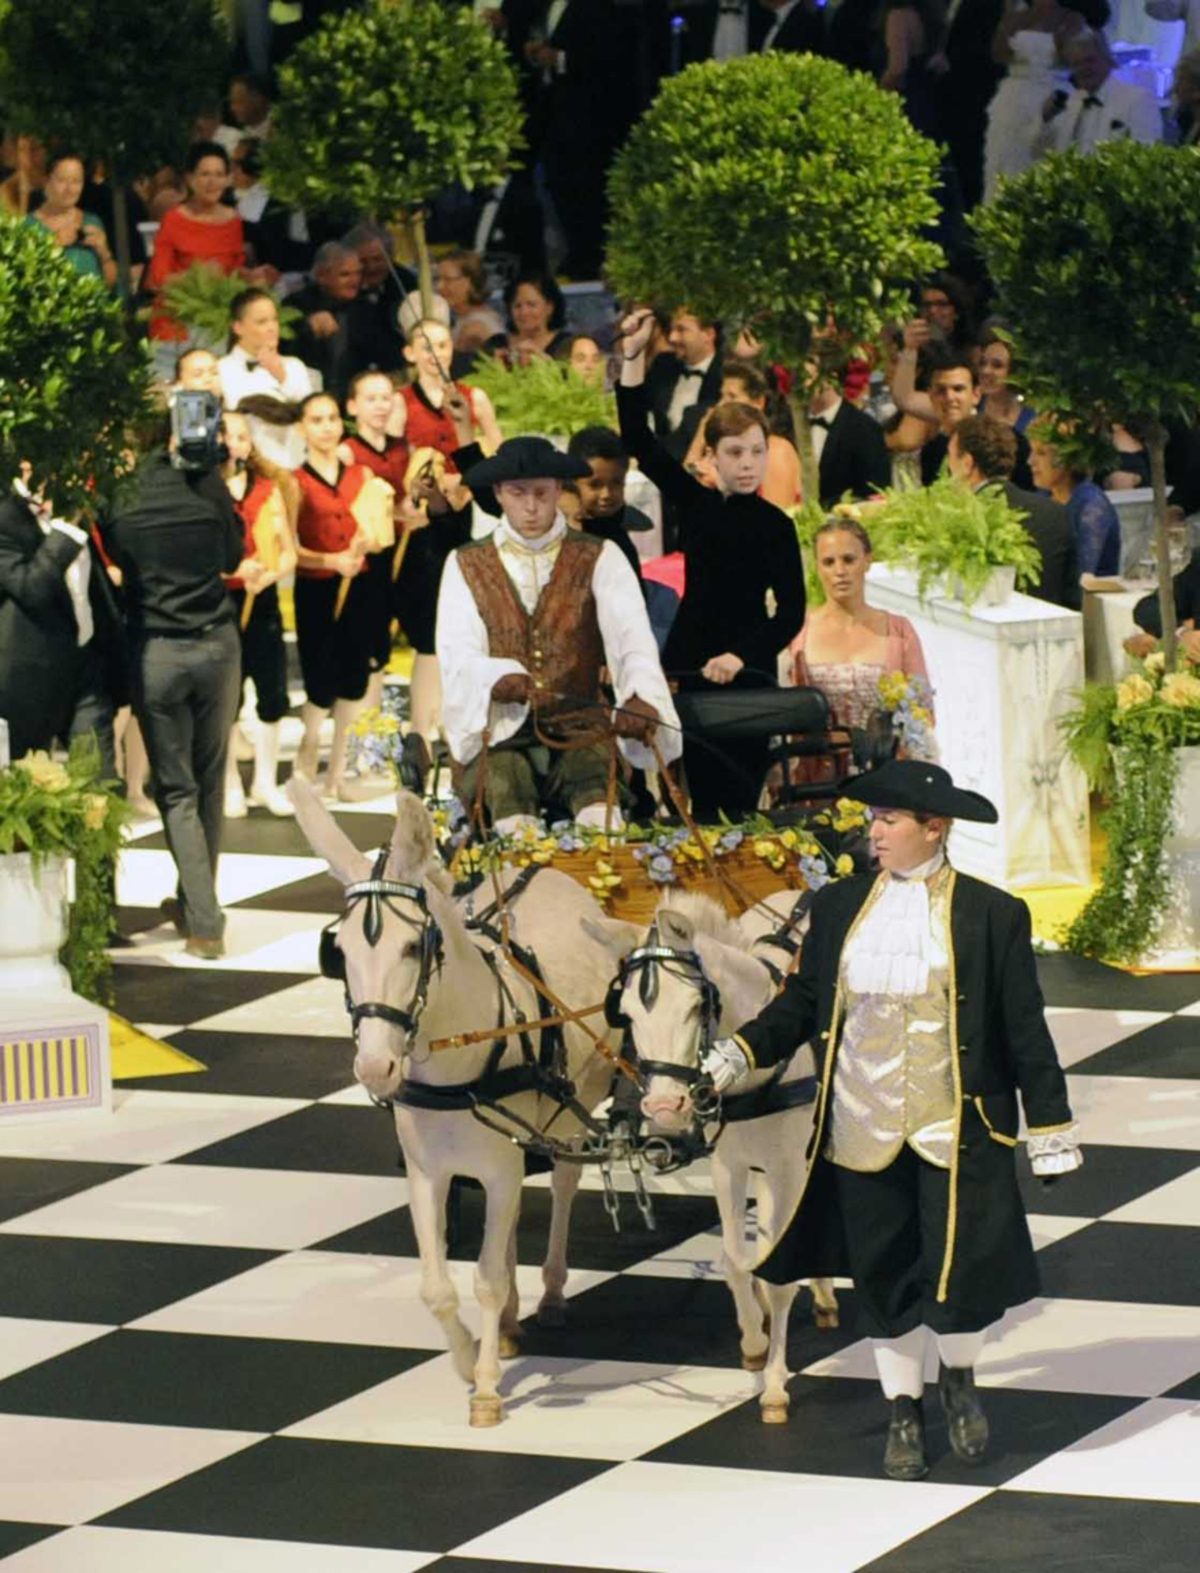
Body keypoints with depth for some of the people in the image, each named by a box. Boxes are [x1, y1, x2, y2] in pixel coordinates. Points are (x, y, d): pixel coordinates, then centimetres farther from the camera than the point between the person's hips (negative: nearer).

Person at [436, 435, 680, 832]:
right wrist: (500, 680, -30)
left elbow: (631, 635, -11)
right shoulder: (466, 567, 10)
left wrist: (642, 696, -35)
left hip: (579, 731, 0)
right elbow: (457, 656, -4)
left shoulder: (600, 559, 7)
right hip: (497, 735, 1)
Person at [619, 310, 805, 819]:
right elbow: (639, 441, 2)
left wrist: (741, 657, -22)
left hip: (748, 670, -3)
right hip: (690, 662, 3)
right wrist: (632, 357, -5)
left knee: (739, 801, -4)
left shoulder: (775, 525, -4)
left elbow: (792, 610, -7)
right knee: (702, 799, 3)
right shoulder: (696, 503, 5)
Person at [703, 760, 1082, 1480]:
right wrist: (736, 1055, -3)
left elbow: (1025, 1032, -2)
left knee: (963, 1272, -7)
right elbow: (802, 1003, 10)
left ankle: (960, 1377, 23)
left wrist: (1052, 1132, -1)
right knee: (884, 1278, 9)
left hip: (956, 1131, -3)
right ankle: (904, 1412, 25)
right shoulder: (839, 906, 5)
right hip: (863, 1132, 3)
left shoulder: (992, 914, -5)